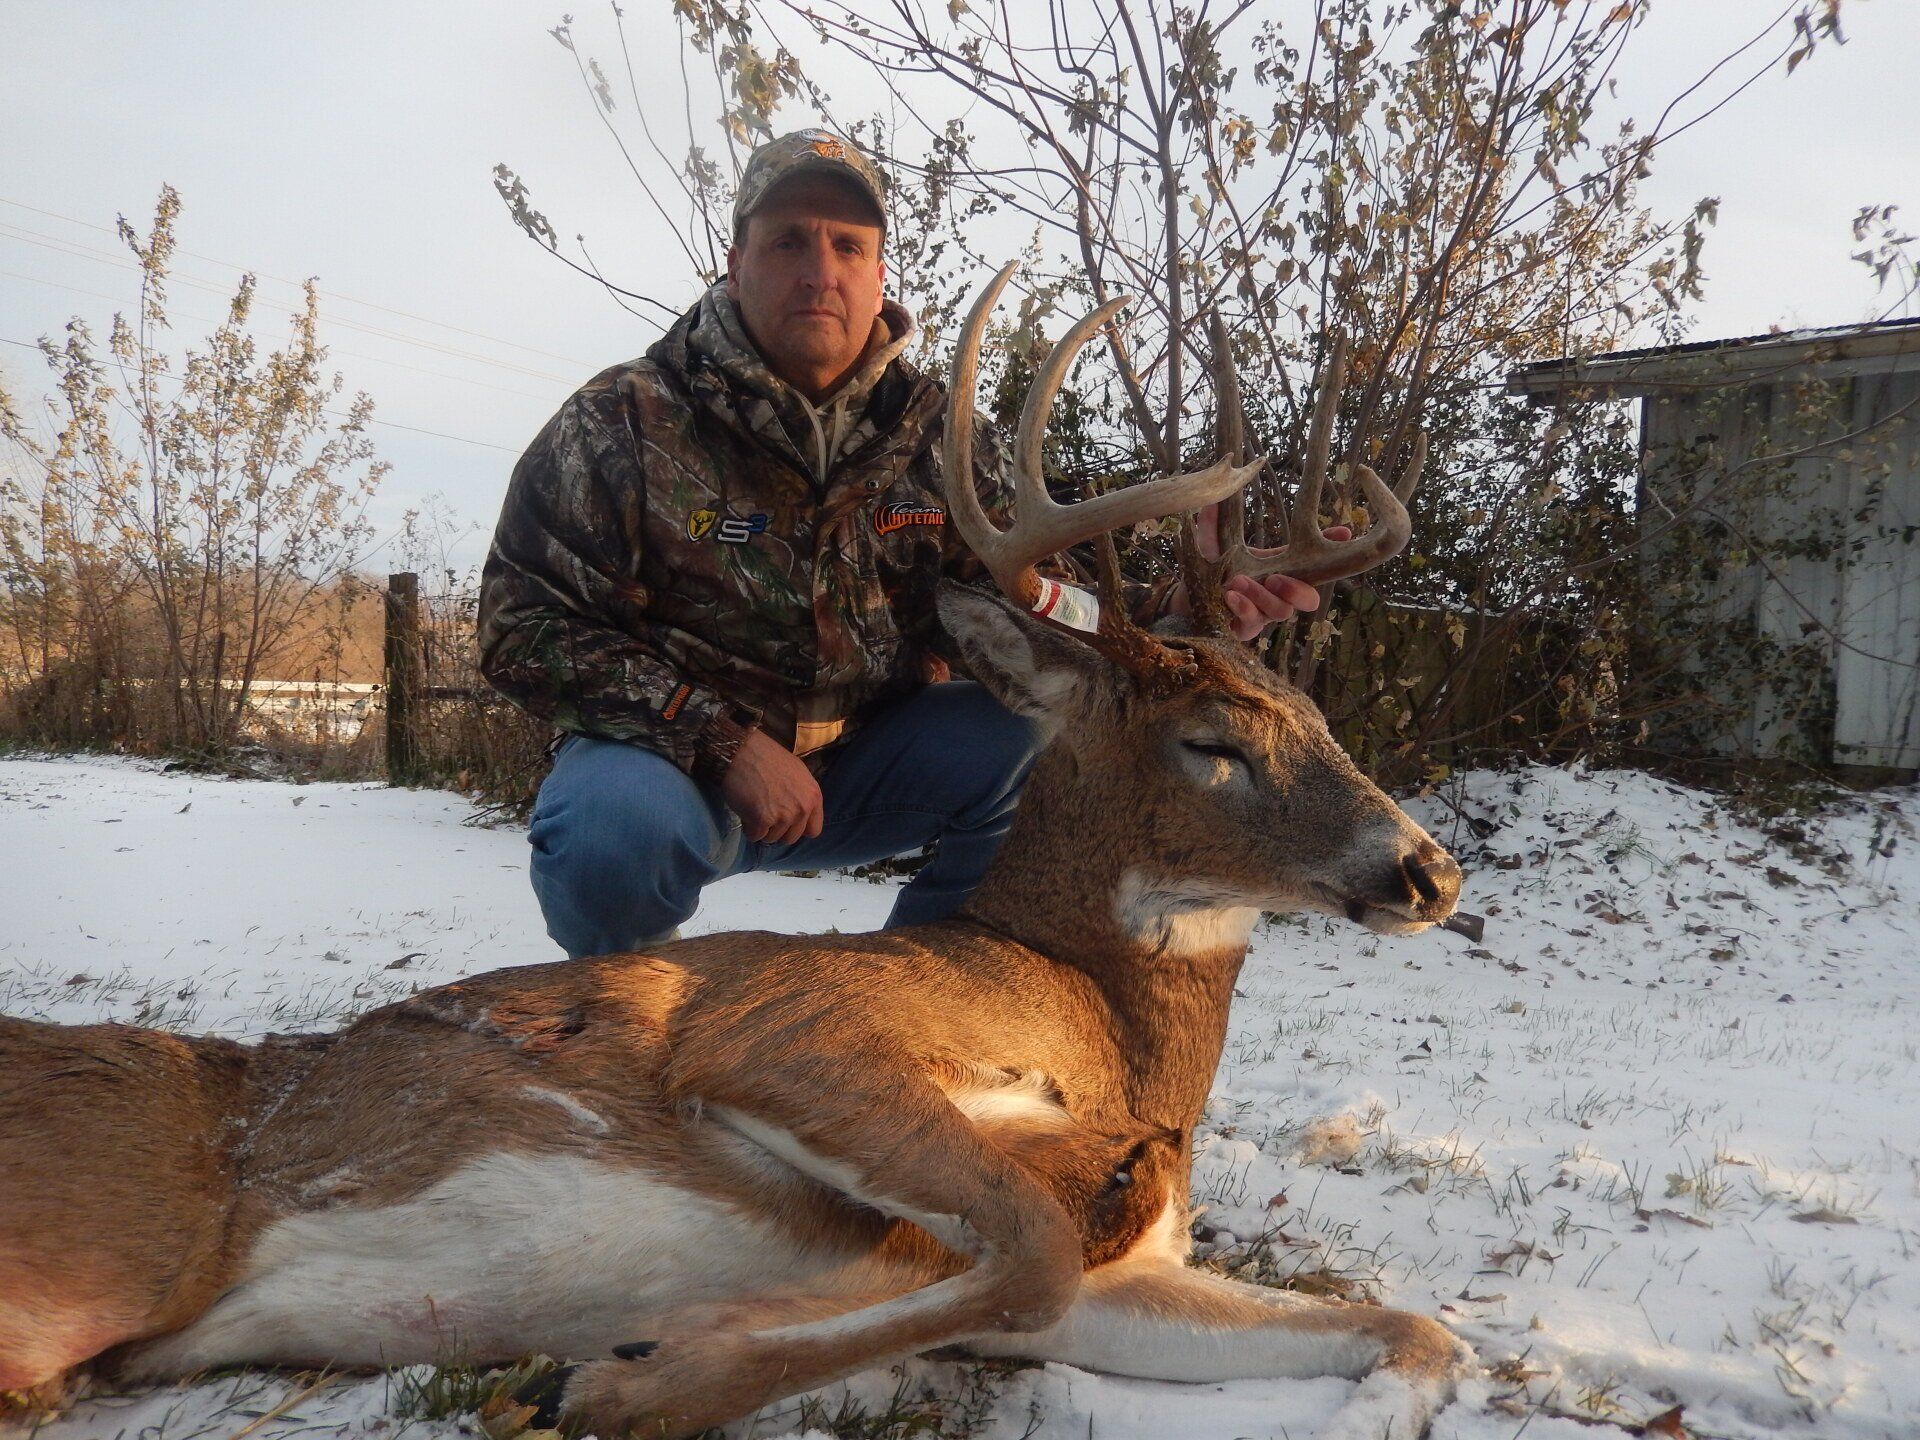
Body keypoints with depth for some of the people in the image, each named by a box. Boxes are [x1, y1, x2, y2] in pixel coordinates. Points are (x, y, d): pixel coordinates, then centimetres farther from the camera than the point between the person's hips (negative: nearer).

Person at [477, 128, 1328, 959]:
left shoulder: (933, 438, 0)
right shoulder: (625, 422, -11)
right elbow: (526, 628, -14)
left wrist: (1165, 613, -23)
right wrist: (724, 743, -25)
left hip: (859, 767, 4)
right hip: (673, 758, -3)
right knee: (616, 822, -37)